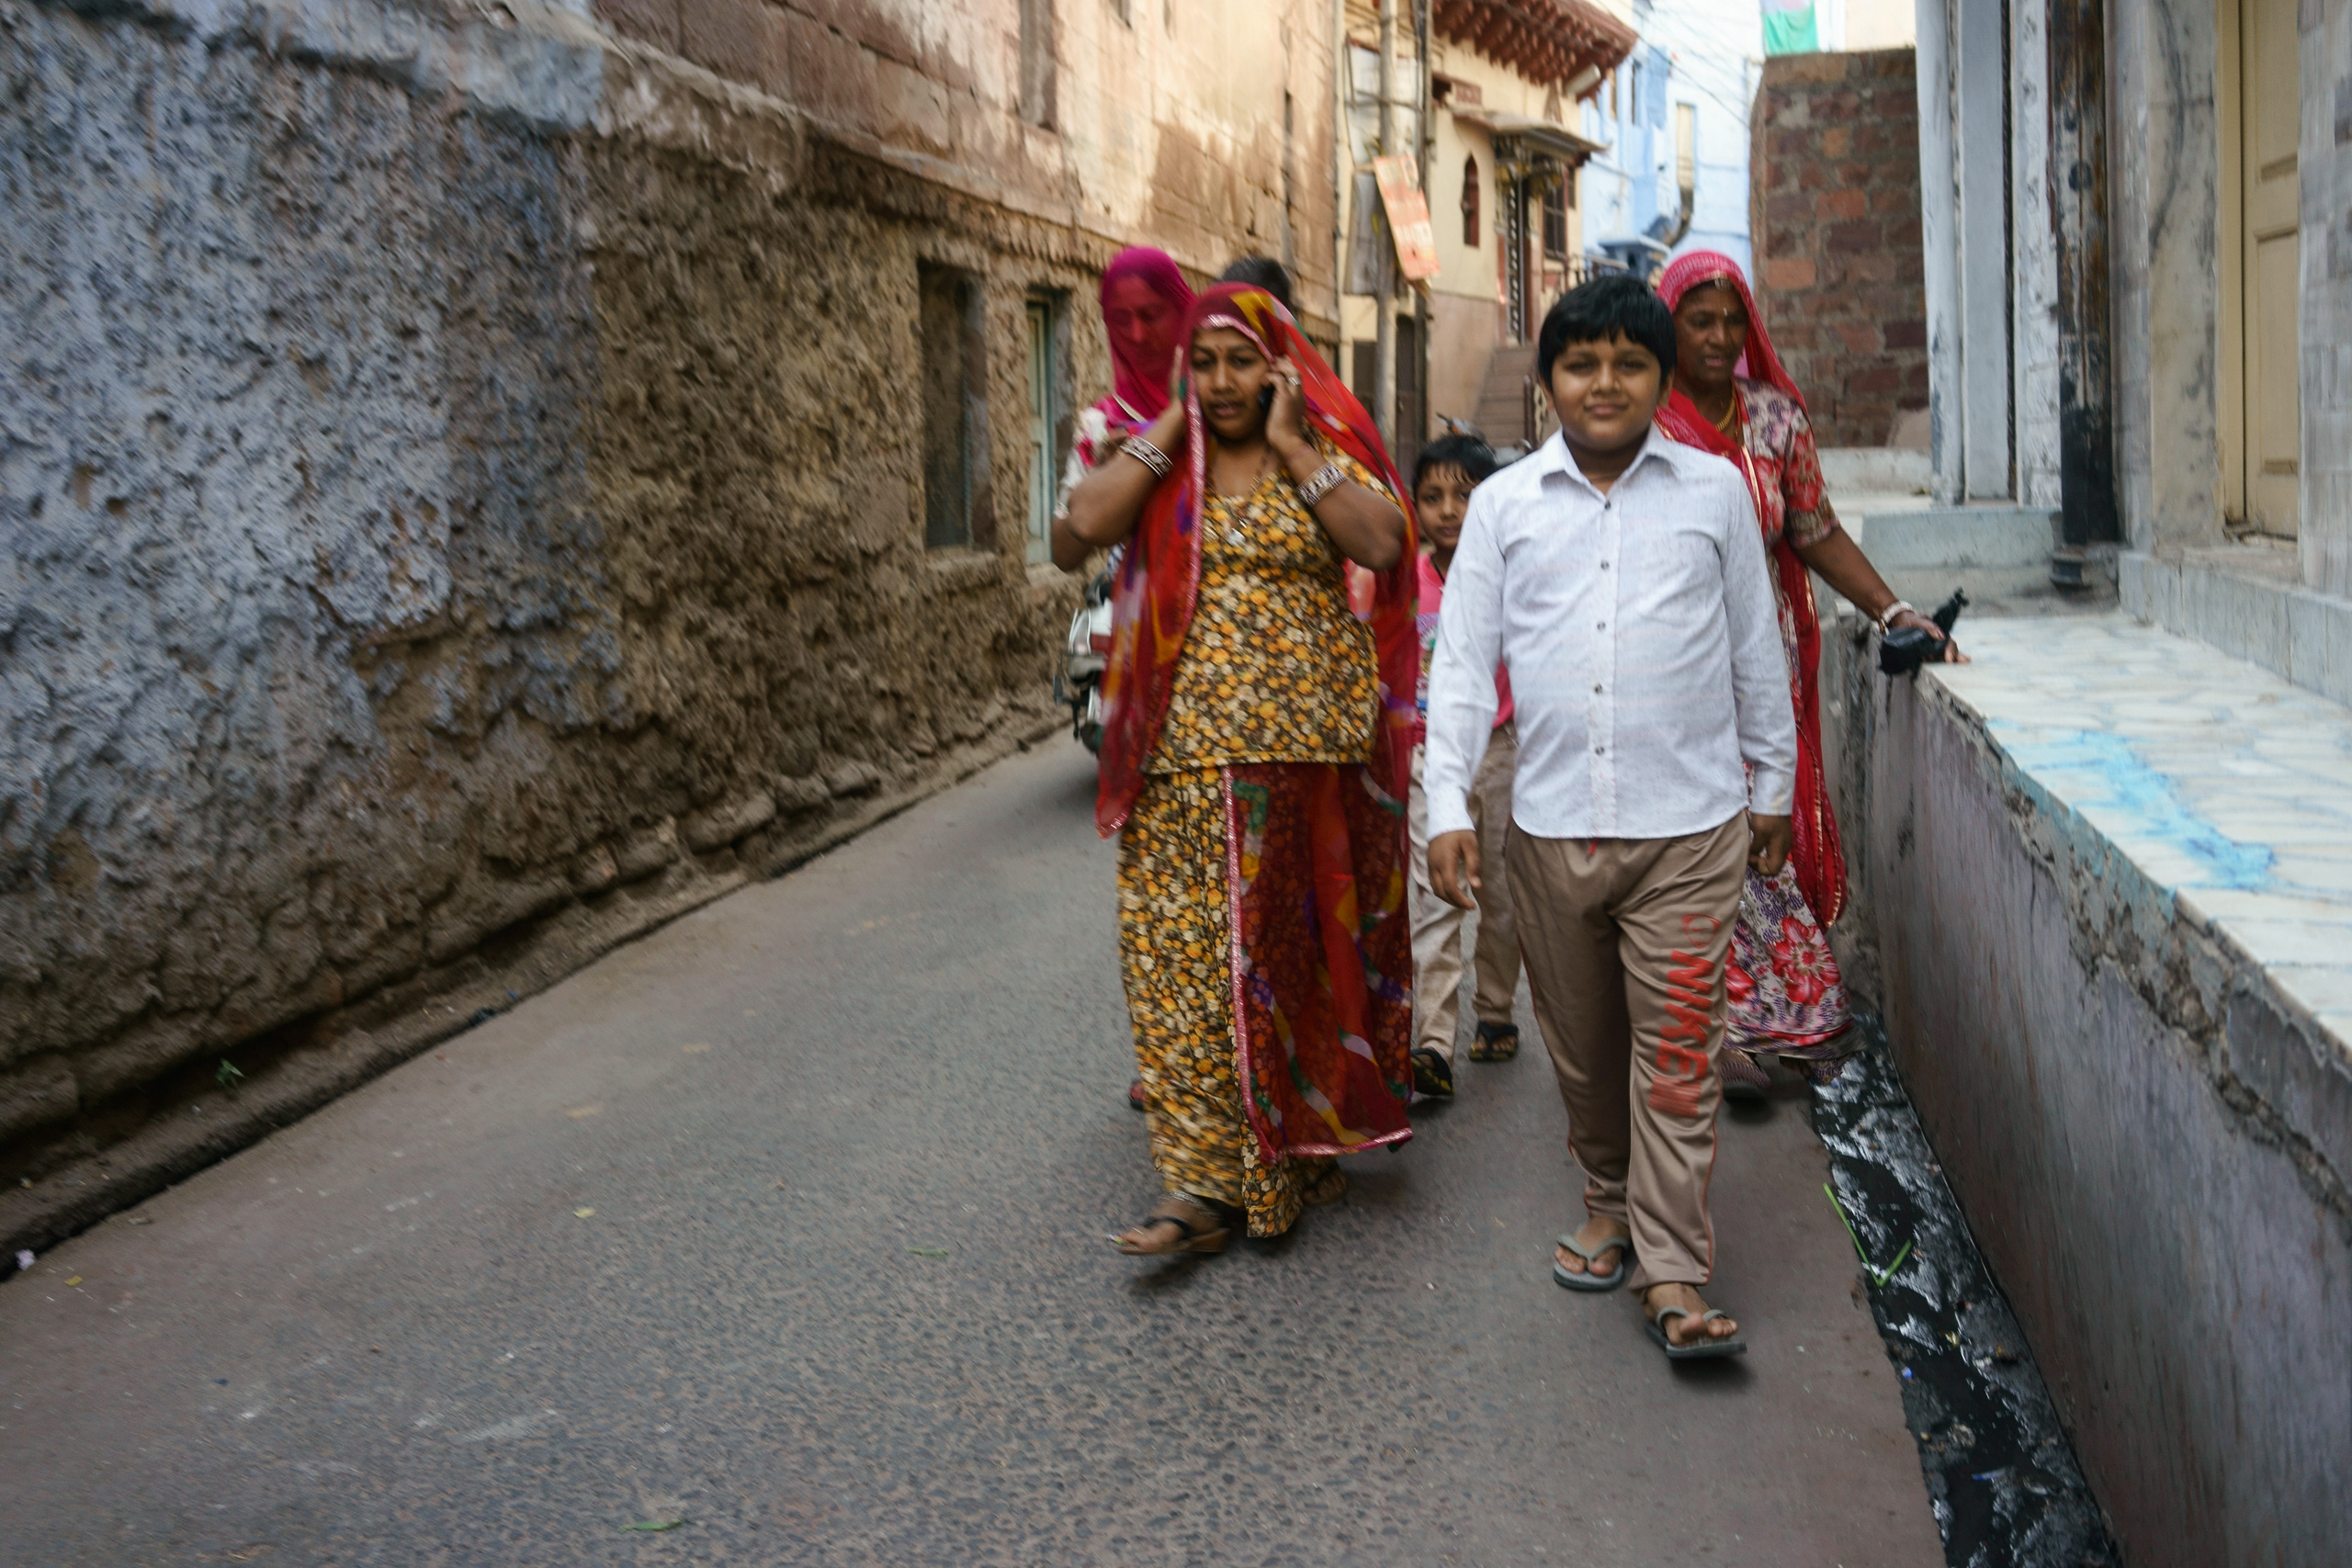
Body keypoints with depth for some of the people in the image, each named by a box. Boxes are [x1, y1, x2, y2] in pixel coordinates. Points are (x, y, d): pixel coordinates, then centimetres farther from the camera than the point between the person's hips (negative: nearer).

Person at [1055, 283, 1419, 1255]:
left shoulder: (1327, 452, 5)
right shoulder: (1158, 464, 8)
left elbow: (1384, 543, -14)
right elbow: (1074, 537, -10)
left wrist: (1289, 447, -9)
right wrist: (1169, 435, -6)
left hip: (1311, 753, -1)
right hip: (1190, 758, 1)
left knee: (1304, 945, 8)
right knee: (1188, 956, -3)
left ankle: (1307, 1140, 25)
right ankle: (1204, 1183, 1)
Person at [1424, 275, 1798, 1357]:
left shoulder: (1714, 491, 6)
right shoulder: (1504, 503, 6)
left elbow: (1757, 651, 12)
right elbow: (1463, 659, 5)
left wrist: (1772, 787, 15)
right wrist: (1448, 806, -3)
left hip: (1687, 826, -1)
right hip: (1548, 825, 2)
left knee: (1676, 1053, -2)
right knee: (1583, 1045, 13)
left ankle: (1673, 1275, 5)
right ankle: (1609, 1204, 35)